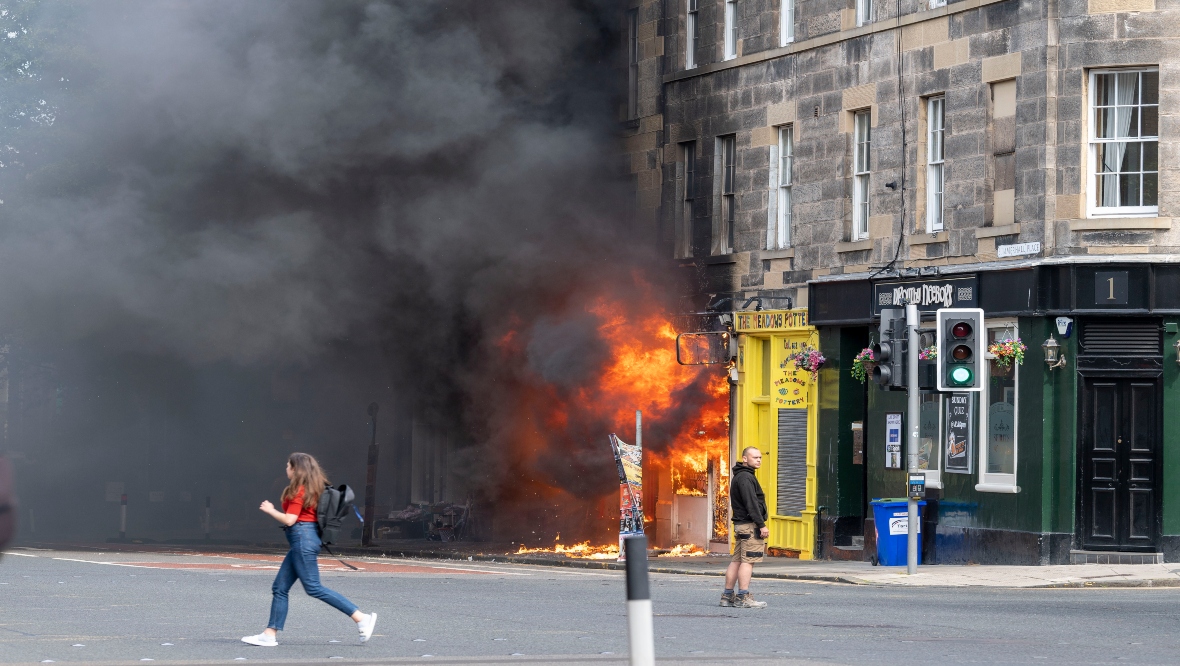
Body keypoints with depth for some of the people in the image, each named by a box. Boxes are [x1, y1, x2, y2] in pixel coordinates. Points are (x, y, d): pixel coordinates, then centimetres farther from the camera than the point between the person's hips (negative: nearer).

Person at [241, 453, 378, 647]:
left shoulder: (299, 491, -13)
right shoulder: (312, 488, 15)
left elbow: (289, 520, -17)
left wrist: (270, 510, -2)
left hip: (302, 539, -11)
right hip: (302, 542, 11)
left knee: (313, 588, -11)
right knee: (280, 587, 10)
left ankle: (361, 618, -14)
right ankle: (270, 634, 9)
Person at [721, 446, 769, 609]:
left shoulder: (738, 477, 20)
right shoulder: (745, 477, -13)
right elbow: (751, 503, -20)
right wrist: (762, 525, -21)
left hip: (740, 525, 10)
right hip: (750, 525, -10)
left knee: (737, 560, 11)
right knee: (748, 560, -11)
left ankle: (727, 595, 12)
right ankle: (743, 597, -14)